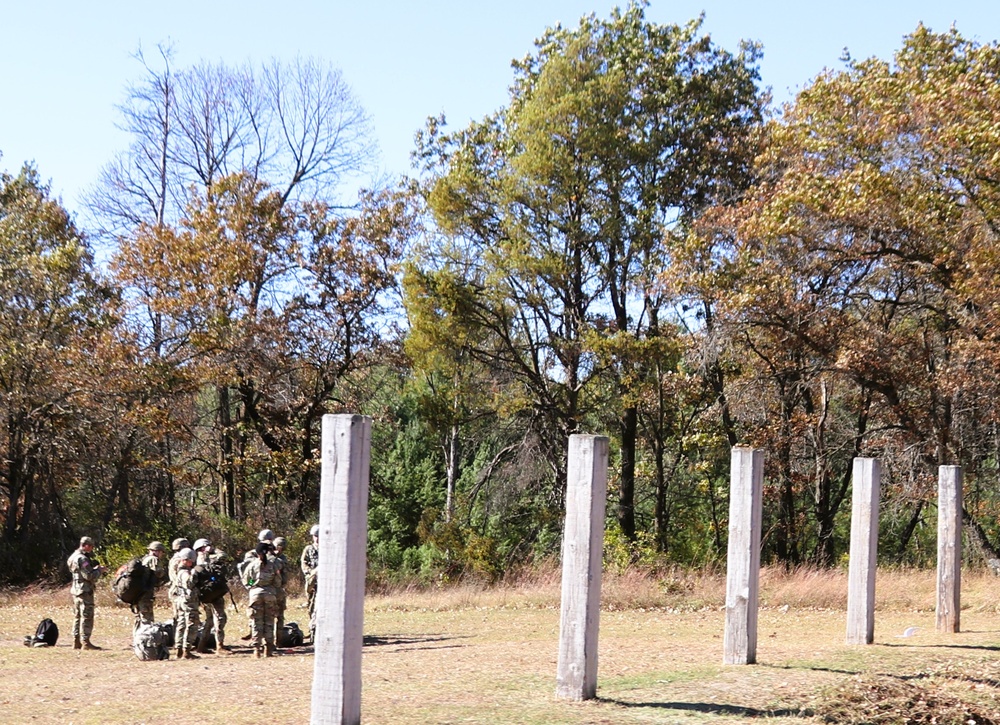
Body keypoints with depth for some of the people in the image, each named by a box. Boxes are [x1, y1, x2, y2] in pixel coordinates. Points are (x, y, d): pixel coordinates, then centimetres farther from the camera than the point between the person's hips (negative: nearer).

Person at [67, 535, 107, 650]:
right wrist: (99, 570, -5)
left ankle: (77, 642, 15)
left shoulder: (74, 556, 14)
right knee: (87, 617, -8)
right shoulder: (82, 559, -17)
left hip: (76, 590, 10)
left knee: (78, 617, 12)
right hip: (85, 591, -10)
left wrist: (96, 569, 10)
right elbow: (90, 576, -20)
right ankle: (85, 642, -9)